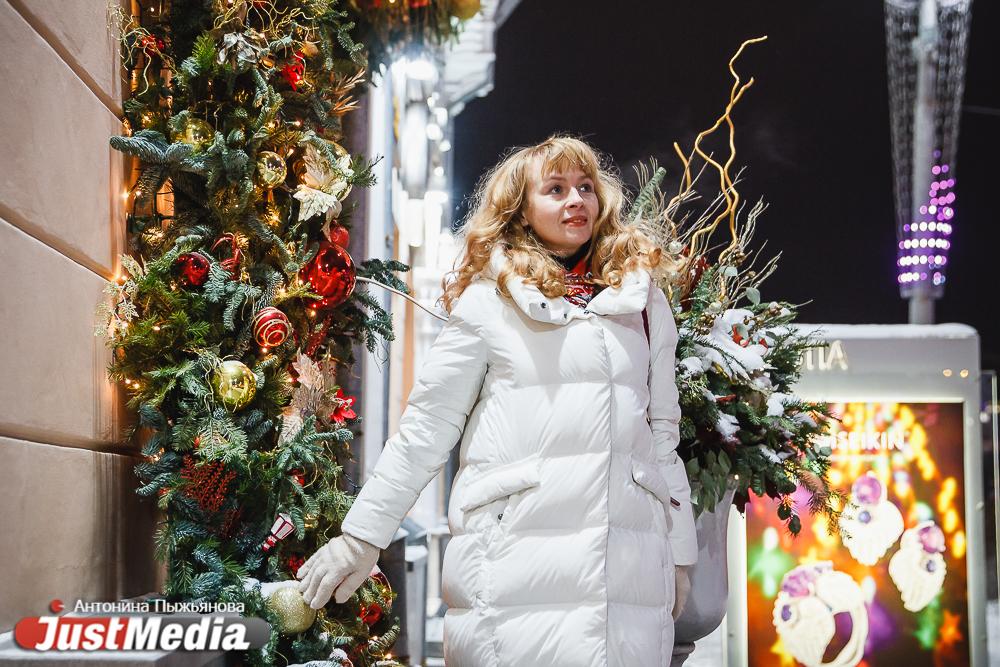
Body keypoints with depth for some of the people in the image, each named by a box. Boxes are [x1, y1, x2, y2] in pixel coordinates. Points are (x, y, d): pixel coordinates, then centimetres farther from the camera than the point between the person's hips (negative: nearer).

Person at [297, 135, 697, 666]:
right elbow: (426, 425, 3)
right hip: (514, 562, -3)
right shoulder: (491, 299, 4)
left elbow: (663, 432, 18)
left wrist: (680, 551, 16)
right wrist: (361, 536, 0)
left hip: (630, 564, 3)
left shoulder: (643, 300, 15)